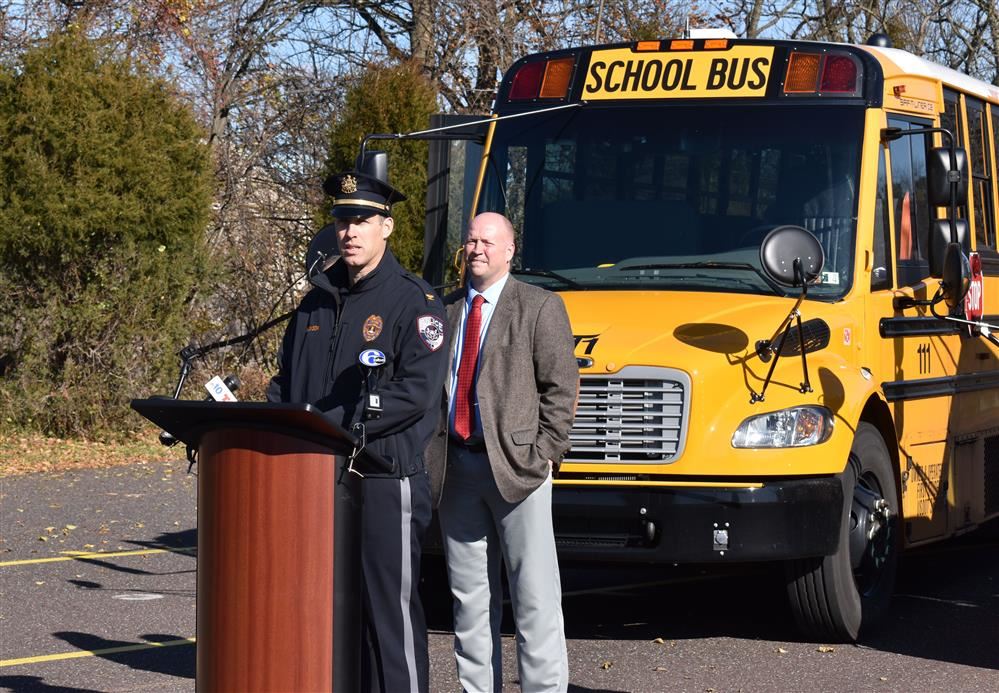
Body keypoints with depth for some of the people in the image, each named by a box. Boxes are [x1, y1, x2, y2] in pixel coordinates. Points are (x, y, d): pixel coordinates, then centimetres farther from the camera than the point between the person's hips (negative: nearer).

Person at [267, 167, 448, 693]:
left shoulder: (414, 302, -4)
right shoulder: (316, 303, 17)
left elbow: (416, 393, -14)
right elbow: (286, 382, 22)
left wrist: (330, 423, -19)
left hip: (387, 478, -6)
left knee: (389, 605, -4)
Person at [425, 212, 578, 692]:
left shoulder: (540, 307, 1)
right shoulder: (444, 310, 13)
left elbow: (560, 388, -3)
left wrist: (544, 453, -9)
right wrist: (428, 453, 5)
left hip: (515, 464, -4)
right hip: (455, 466, 4)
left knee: (534, 595, -4)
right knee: (468, 594, 9)